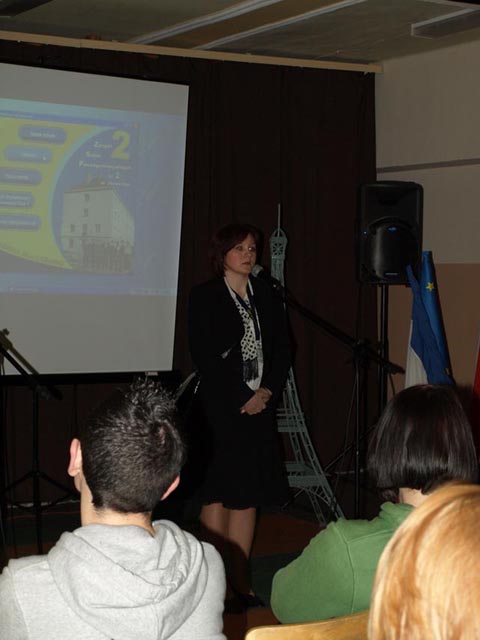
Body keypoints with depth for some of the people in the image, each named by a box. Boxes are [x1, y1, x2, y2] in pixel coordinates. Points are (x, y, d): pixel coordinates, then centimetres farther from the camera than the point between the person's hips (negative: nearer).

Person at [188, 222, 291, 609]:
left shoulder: (267, 297, 13)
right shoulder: (204, 297, -1)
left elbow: (283, 350, 9)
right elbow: (205, 355, -8)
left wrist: (267, 392, -5)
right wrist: (239, 399, -11)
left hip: (259, 404, 5)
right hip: (222, 406, -5)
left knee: (249, 493, 6)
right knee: (219, 493, -3)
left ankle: (240, 583, 12)